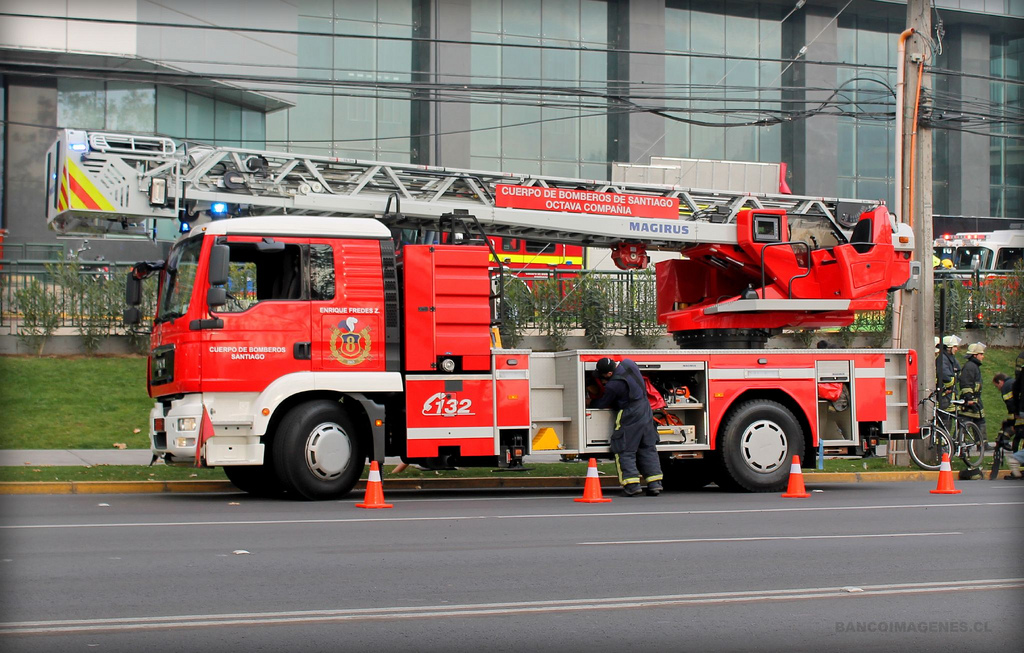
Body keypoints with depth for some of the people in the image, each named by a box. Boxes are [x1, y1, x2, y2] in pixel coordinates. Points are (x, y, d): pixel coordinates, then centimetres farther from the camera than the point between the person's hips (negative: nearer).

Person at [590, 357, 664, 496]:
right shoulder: (628, 364, -2)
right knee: (648, 450, 13)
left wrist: (591, 403, 16)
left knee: (625, 452, 1)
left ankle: (632, 484, -7)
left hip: (629, 419, -8)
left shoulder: (613, 385, -21)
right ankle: (655, 483, 10)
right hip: (646, 414, 8)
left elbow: (602, 404, -6)